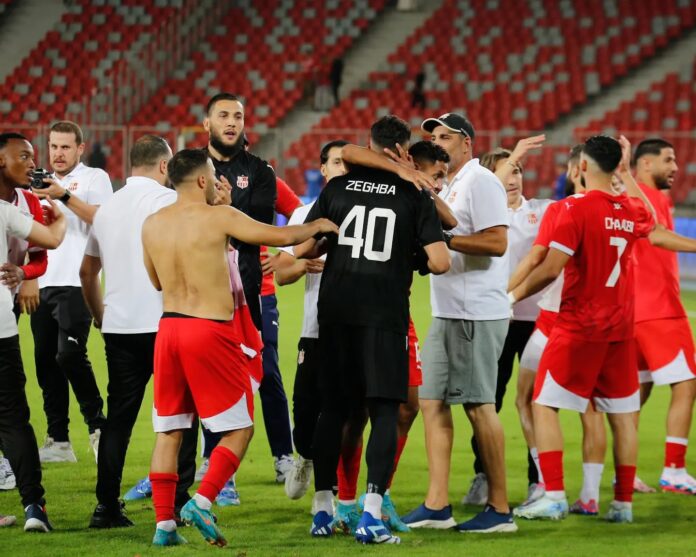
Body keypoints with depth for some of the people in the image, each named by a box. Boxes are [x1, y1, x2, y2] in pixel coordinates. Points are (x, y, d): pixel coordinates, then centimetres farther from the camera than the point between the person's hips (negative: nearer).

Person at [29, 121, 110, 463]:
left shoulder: (94, 178, 1)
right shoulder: (45, 183, 20)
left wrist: (65, 197, -22)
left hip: (75, 283, -7)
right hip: (44, 284, 7)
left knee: (69, 355, -18)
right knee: (45, 361, 5)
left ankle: (97, 426, -6)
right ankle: (58, 441, 9)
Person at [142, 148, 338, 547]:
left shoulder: (153, 225, 7)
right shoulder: (219, 218, -8)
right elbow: (282, 236, -3)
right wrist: (316, 227, 15)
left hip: (169, 328, 5)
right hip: (211, 331, -5)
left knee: (169, 432, 11)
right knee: (240, 428, 5)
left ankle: (164, 523, 6)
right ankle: (202, 502, -11)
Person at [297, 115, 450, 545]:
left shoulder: (338, 188, 4)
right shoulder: (414, 196, -2)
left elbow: (304, 248, 6)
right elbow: (440, 262, -8)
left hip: (335, 311, 3)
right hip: (385, 313, -3)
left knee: (334, 409, 12)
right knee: (385, 411, 0)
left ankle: (323, 509, 15)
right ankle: (372, 514, -10)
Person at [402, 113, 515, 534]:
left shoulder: (480, 182, -11)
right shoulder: (447, 187, 19)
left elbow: (496, 243, -20)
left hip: (477, 315, -10)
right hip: (447, 313, 10)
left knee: (478, 405, -7)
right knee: (432, 400, 6)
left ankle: (500, 510, -1)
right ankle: (437, 506, 7)